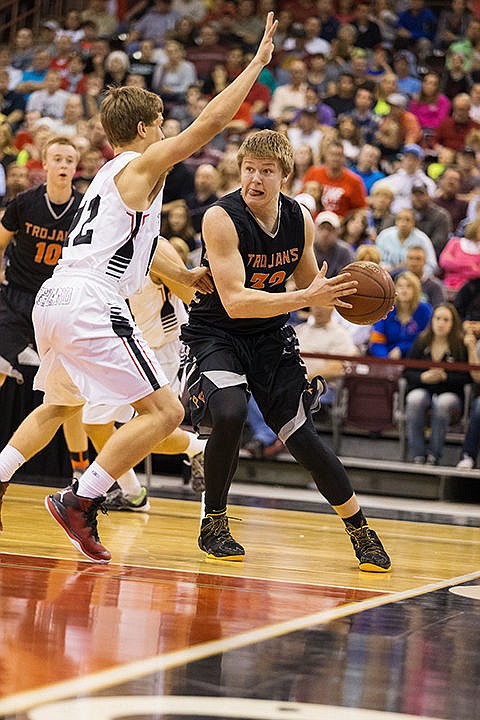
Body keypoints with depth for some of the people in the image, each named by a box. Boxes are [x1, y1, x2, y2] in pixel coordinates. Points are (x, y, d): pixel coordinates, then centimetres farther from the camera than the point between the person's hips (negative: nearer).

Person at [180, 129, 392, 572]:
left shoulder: (300, 220, -5)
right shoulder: (222, 218, -23)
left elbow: (310, 285, 12)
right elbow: (235, 301, -30)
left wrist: (345, 296, -10)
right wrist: (307, 297, -37)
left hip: (270, 336, 4)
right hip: (215, 333, -4)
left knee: (301, 436, -1)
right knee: (229, 412, -30)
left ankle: (361, 531, 16)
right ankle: (214, 525, -8)